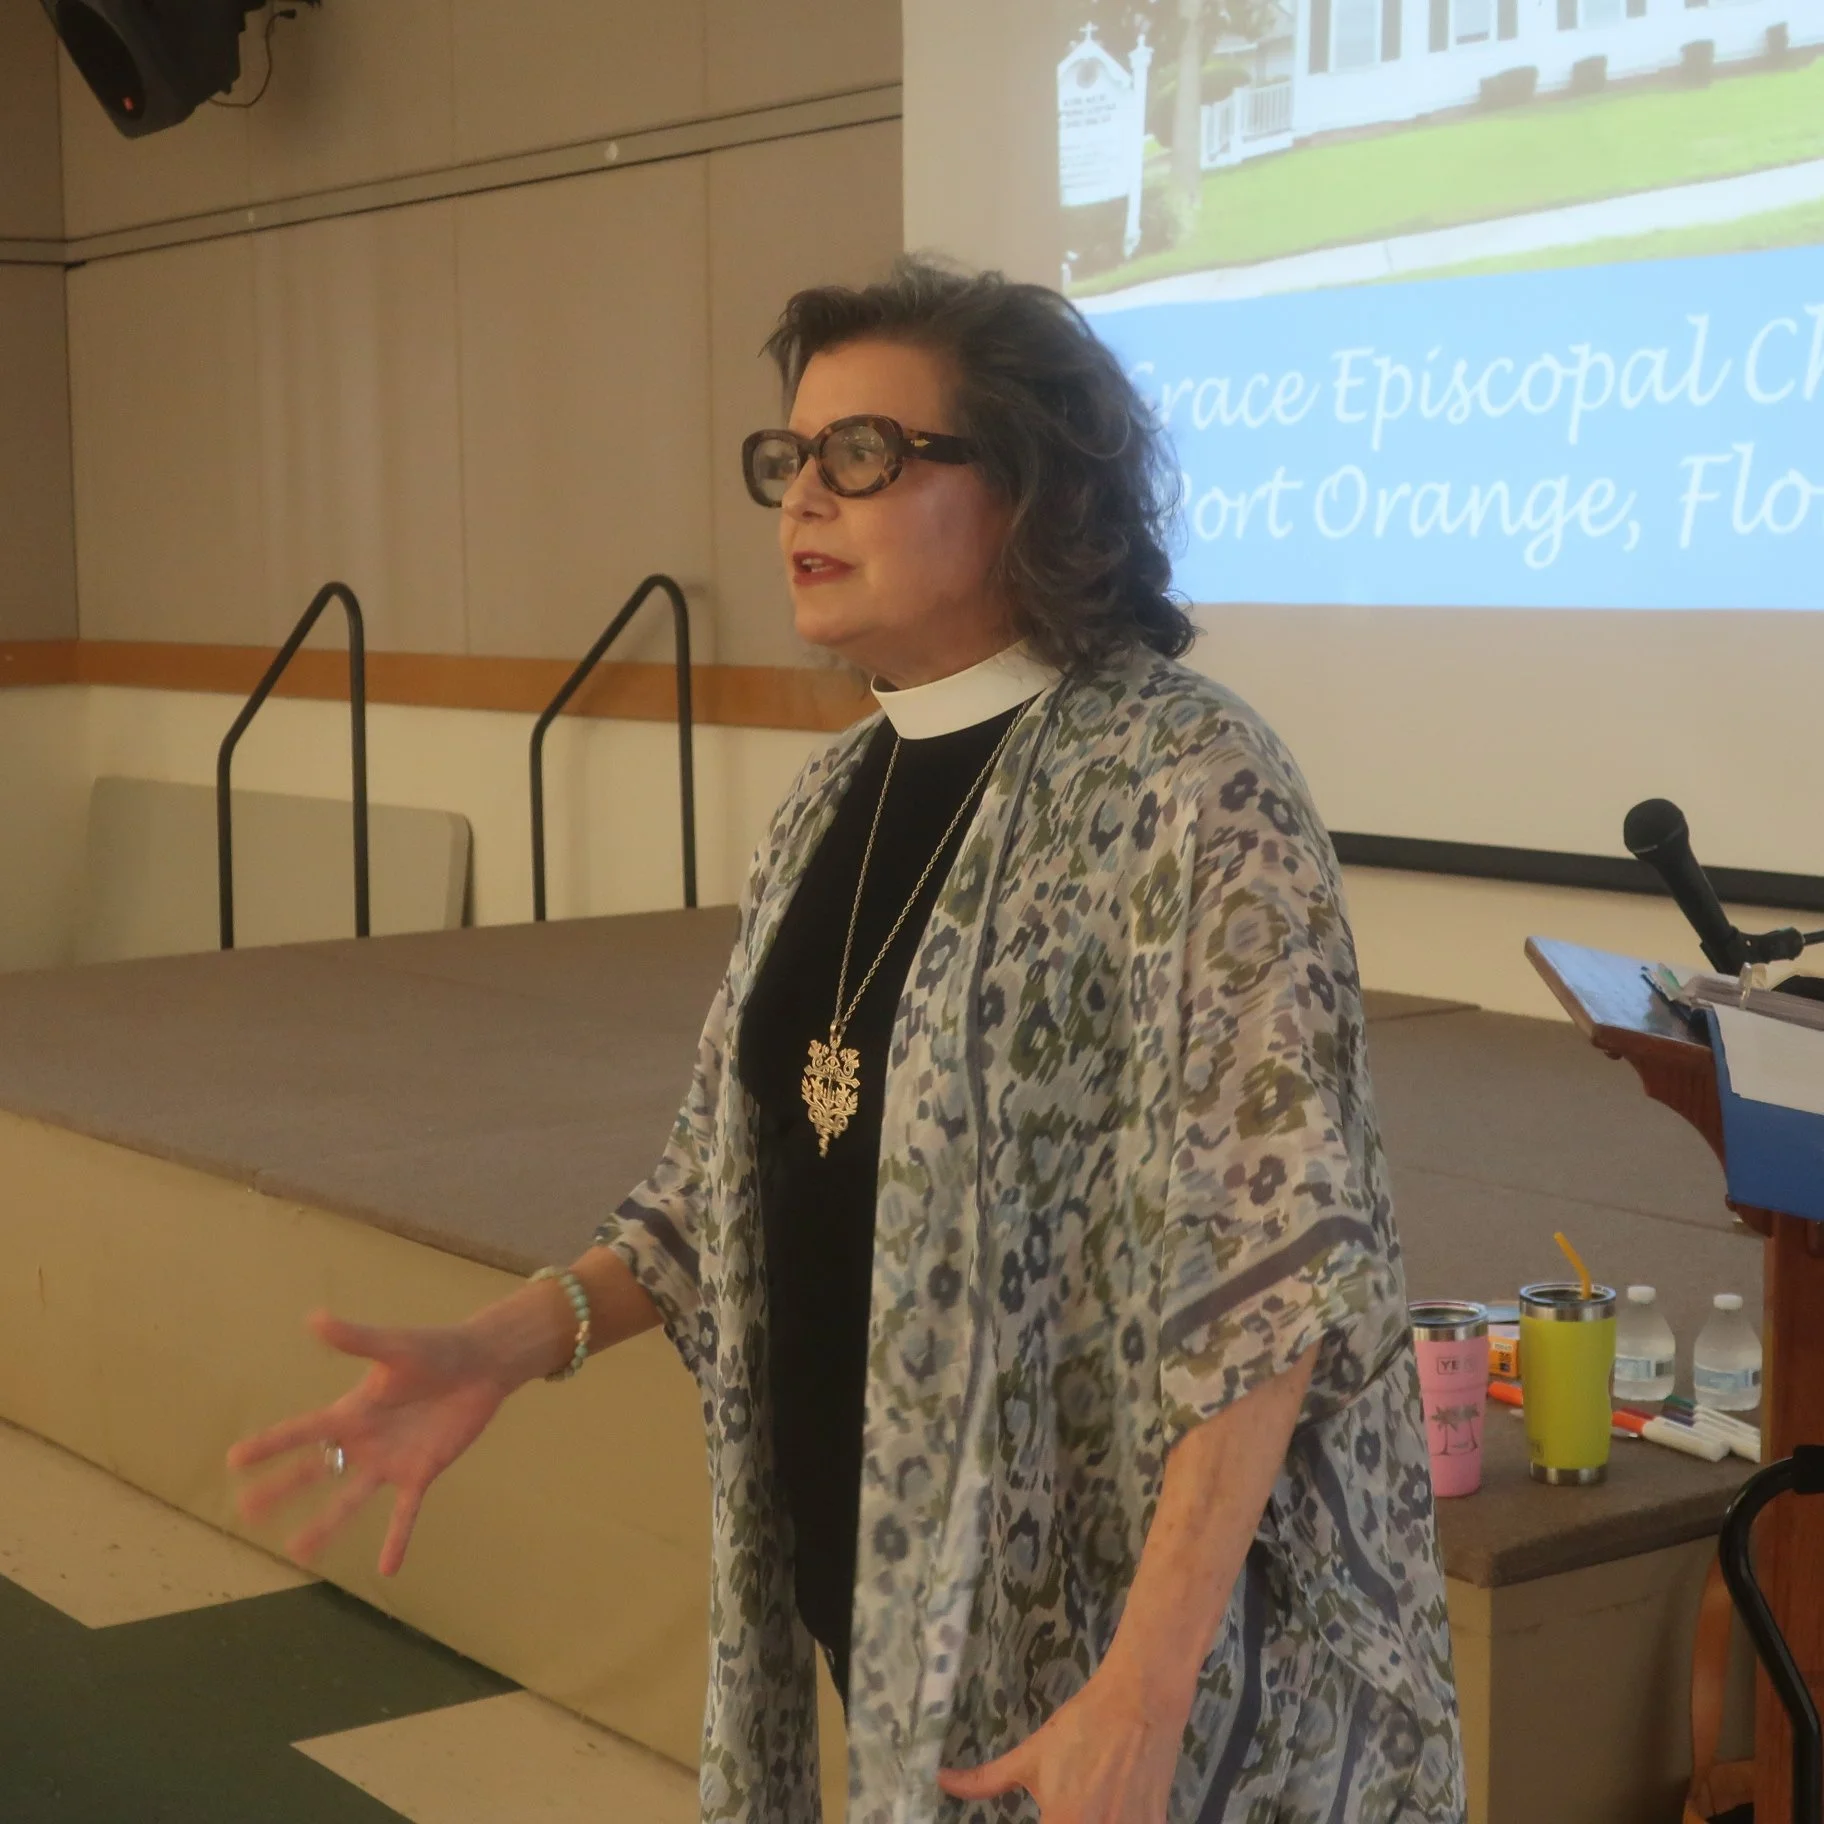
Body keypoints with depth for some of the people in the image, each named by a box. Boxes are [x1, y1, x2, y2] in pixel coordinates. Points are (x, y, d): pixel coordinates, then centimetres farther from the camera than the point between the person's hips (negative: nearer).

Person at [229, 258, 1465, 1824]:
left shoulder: (1185, 782, -17)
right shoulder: (840, 794, 6)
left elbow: (1272, 1262, -21)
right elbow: (748, 1174, 13)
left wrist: (1143, 1693, -25)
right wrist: (510, 1346, -1)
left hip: (1109, 1615, -7)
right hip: (883, 1586, 7)